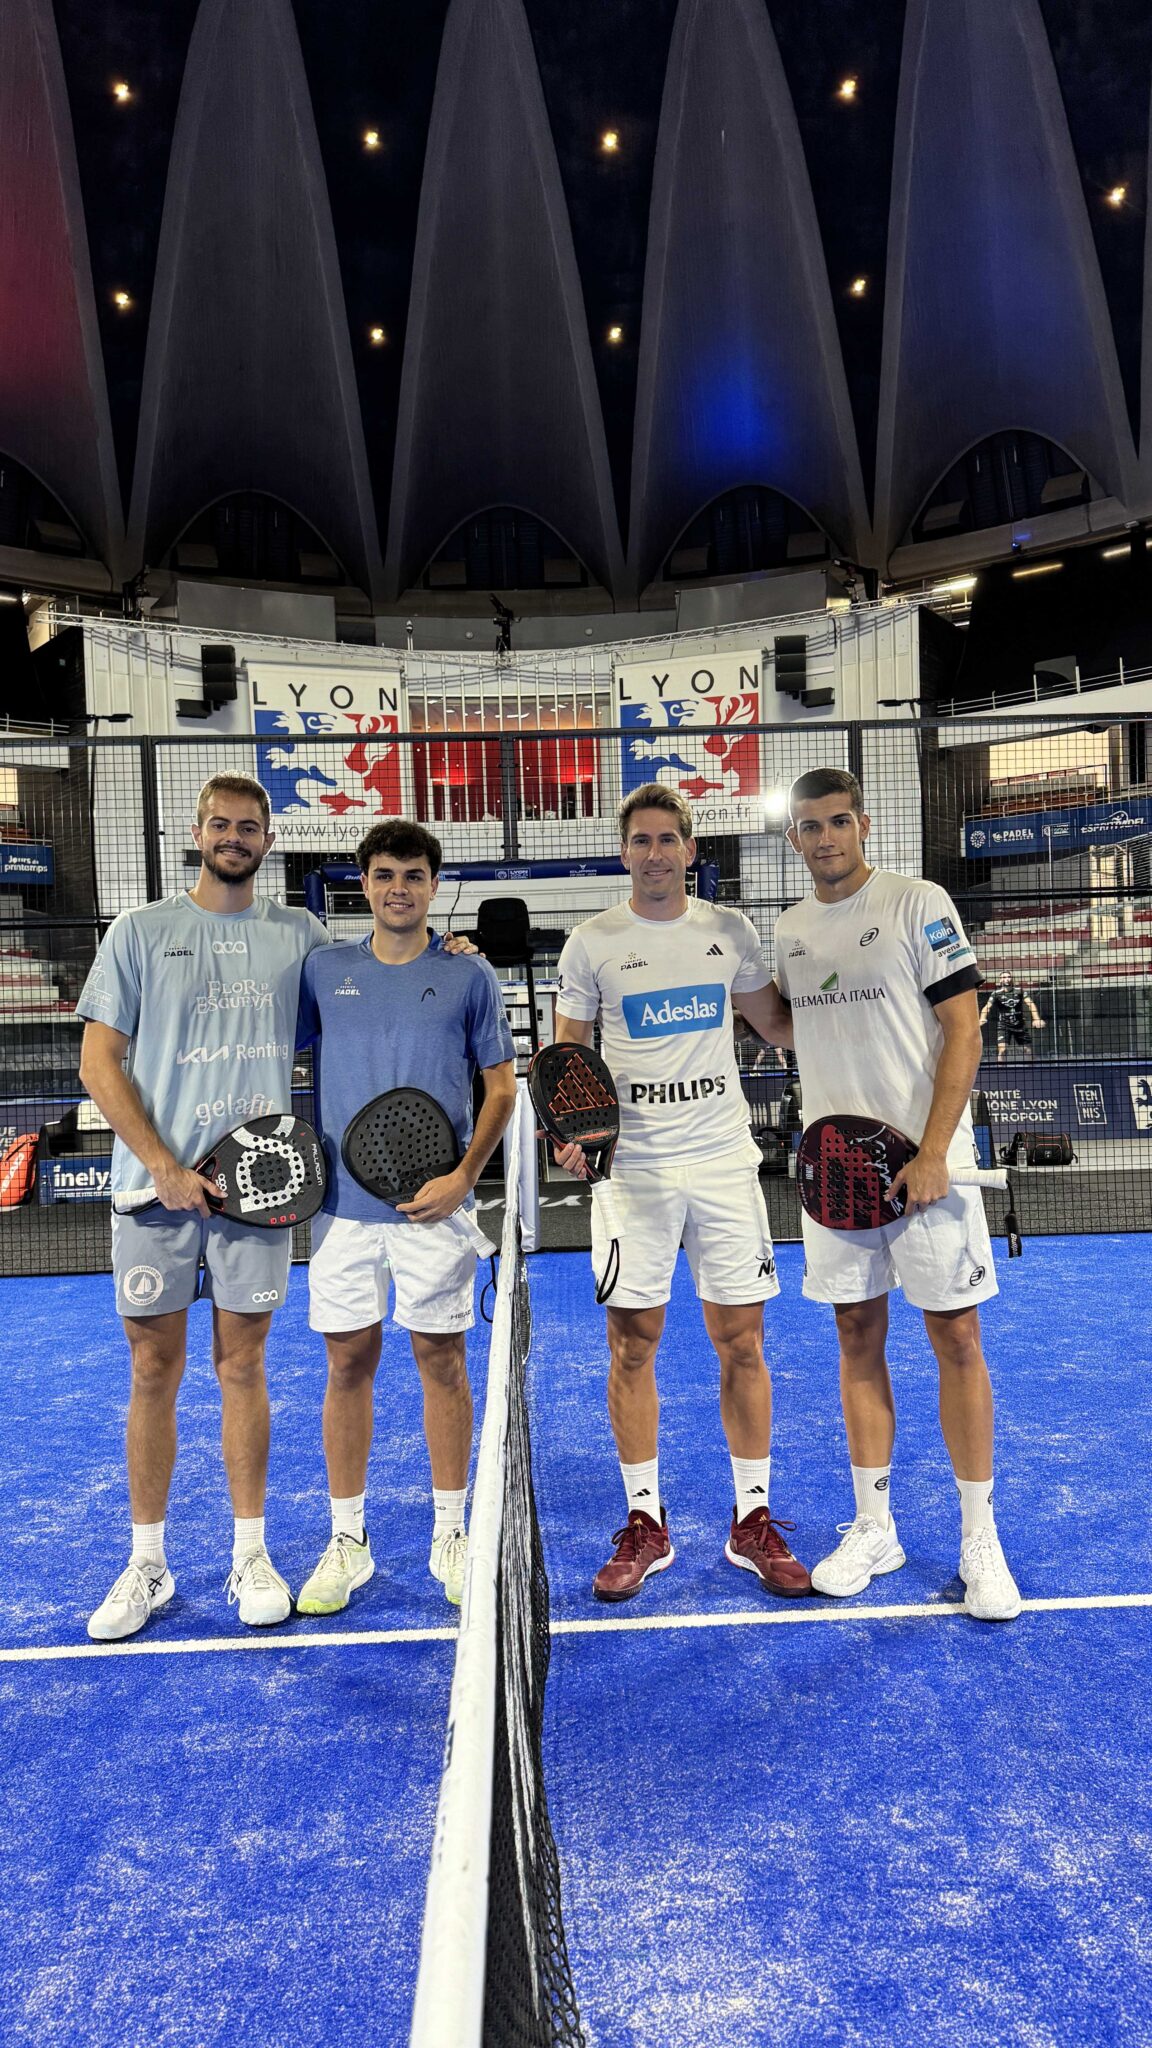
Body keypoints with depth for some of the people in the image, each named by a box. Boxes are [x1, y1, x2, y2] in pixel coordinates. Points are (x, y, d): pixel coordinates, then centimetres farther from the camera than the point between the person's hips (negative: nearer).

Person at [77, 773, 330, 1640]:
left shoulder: (301, 935, 7)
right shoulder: (141, 931, 3)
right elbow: (100, 1061, 0)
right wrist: (164, 1166, -10)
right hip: (154, 1184, 0)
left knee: (242, 1365, 9)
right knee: (154, 1370, 7)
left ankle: (251, 1554, 22)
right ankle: (147, 1563, 22)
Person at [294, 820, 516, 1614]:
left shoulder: (469, 975, 1)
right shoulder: (324, 970, 6)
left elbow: (502, 1085, 2)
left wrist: (464, 1175, -9)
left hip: (435, 1204, -1)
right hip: (342, 1201, 2)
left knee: (442, 1361, 7)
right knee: (348, 1364, 8)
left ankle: (451, 1536, 24)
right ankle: (347, 1542, 23)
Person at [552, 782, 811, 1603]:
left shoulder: (730, 930, 6)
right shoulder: (592, 943, 2)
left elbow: (778, 1022, 18)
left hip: (725, 1164, 1)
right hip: (632, 1168, -1)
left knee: (742, 1343, 5)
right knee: (632, 1347, 4)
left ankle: (753, 1521, 21)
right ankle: (645, 1525, 21)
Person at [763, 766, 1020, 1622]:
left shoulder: (919, 903, -5)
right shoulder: (789, 929, 10)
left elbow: (962, 1029, -9)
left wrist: (932, 1153, -16)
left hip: (924, 1161, -4)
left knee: (956, 1337, 1)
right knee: (858, 1339, 10)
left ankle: (981, 1538, 17)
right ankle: (874, 1528, 24)